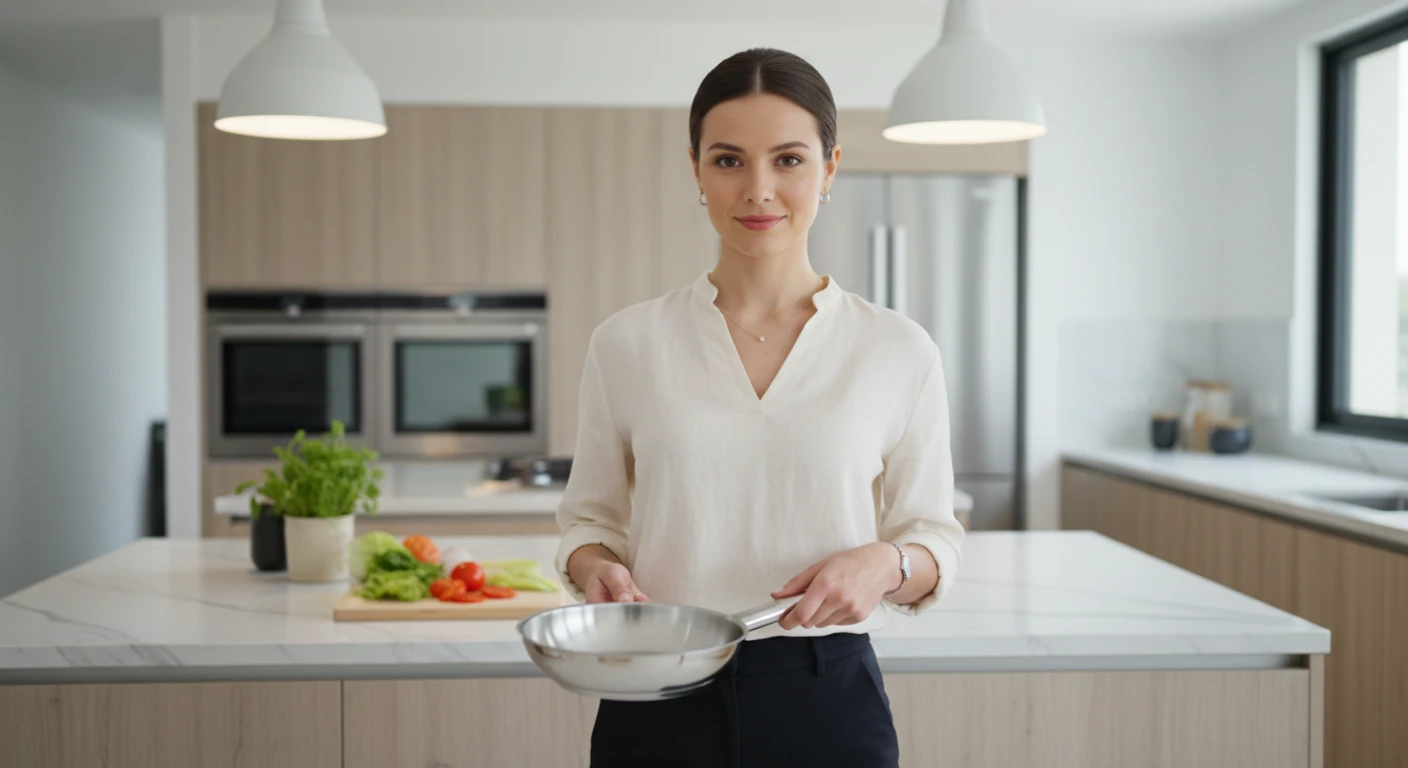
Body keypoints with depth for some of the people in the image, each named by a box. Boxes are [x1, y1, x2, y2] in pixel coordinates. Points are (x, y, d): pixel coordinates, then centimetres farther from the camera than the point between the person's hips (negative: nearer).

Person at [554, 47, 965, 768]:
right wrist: (597, 567, -12)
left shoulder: (898, 351, -2)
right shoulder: (625, 343, -1)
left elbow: (935, 537, 5)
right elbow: (590, 517, 9)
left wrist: (886, 564, -15)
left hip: (830, 705, 0)